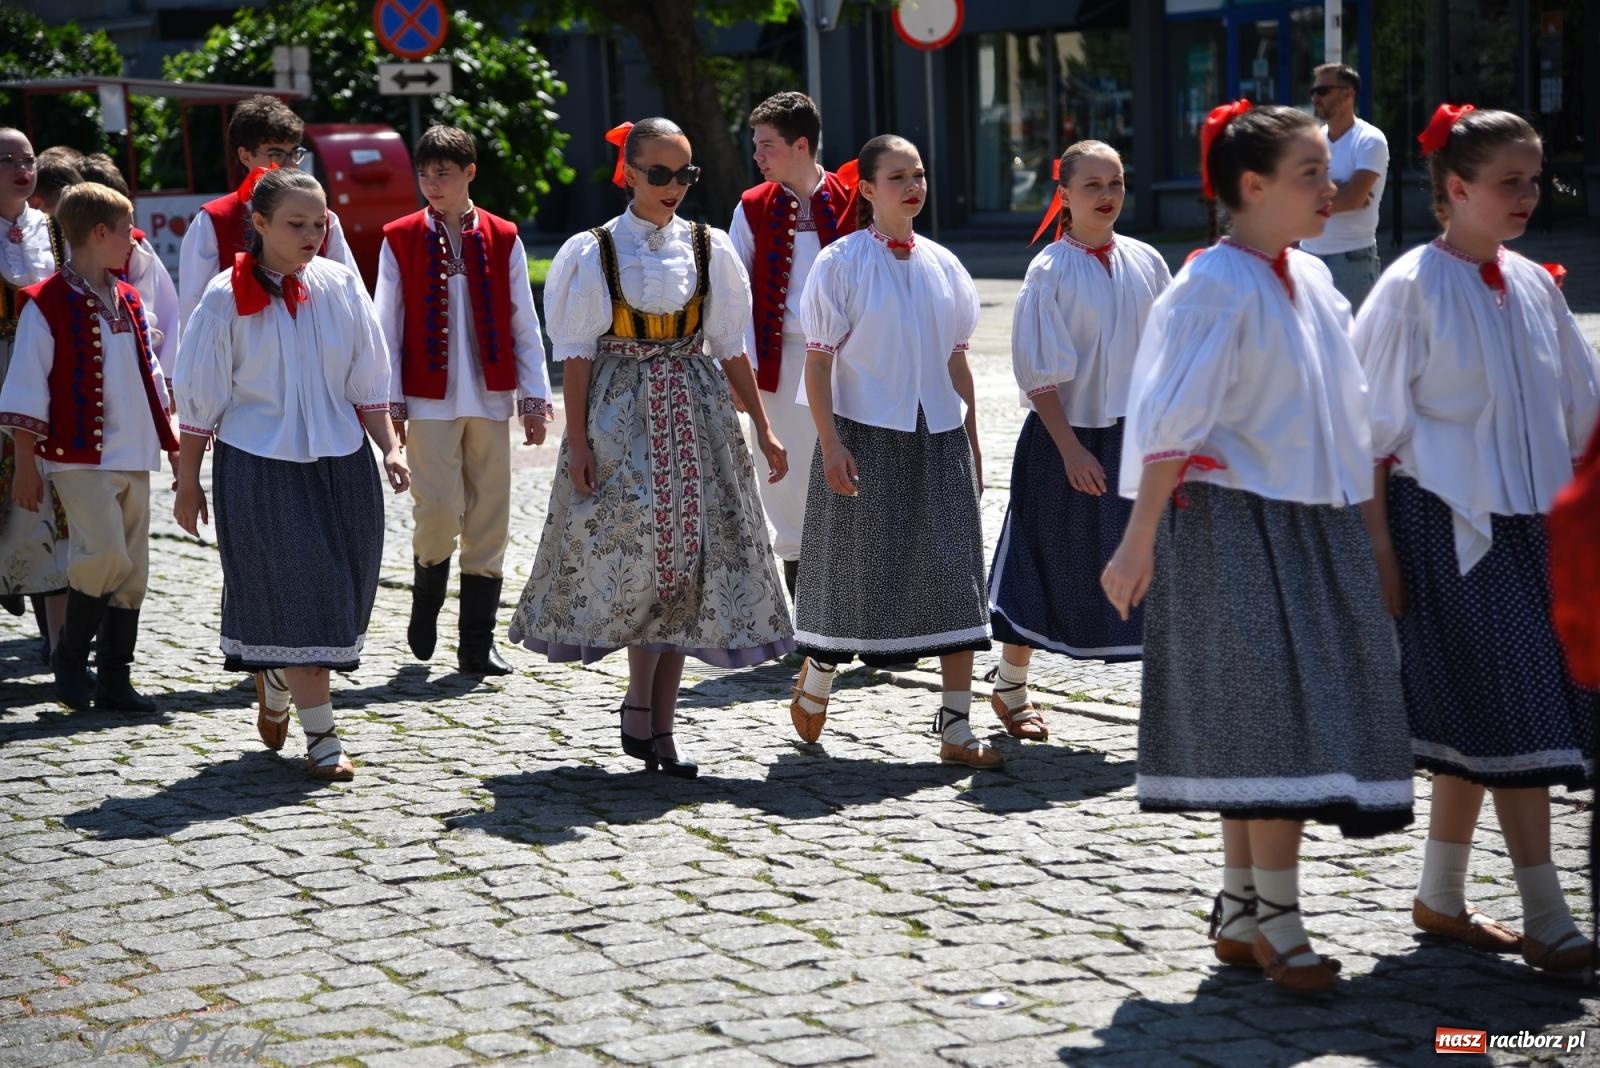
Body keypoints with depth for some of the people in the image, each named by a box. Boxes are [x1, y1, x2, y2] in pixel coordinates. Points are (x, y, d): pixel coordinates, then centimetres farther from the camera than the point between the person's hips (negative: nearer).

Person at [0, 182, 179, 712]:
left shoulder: (128, 301, 13)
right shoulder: (47, 304, -8)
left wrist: (173, 441, 18)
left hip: (133, 456, 7)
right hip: (80, 457, -7)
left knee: (131, 570, 6)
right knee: (105, 556, -17)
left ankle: (114, 682, 14)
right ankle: (70, 656, 5)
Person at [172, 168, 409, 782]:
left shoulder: (340, 286, 3)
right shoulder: (226, 299, -6)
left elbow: (367, 383, 9)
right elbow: (199, 401, 0)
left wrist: (389, 448, -1)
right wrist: (187, 484, 1)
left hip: (341, 464, 4)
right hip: (260, 467, -4)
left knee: (337, 593, 10)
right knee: (294, 597, -5)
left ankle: (279, 692, 37)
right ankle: (322, 741, 0)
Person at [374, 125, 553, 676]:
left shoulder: (502, 238, 5)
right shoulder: (400, 238, 2)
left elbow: (524, 325, 7)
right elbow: (389, 326, 3)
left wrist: (534, 398, 3)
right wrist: (389, 402, -2)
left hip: (490, 398, 2)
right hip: (429, 398, -2)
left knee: (489, 519, 2)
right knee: (437, 508, -11)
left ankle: (477, 645, 9)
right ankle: (426, 598, 19)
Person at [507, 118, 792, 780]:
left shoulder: (707, 248, 7)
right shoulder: (595, 253, -1)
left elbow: (730, 348, 10)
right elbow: (578, 354, -2)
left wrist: (763, 428, 8)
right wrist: (577, 440, -9)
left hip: (695, 414, 3)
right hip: (620, 418, -3)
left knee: (687, 556, 0)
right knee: (636, 554, -10)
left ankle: (657, 724, 6)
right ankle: (645, 706, 6)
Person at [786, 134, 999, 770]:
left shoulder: (943, 266, 10)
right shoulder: (840, 263, -4)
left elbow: (956, 362, 14)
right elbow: (819, 360, -7)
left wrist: (971, 444, 12)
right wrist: (831, 444, -15)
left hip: (939, 438, 4)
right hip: (866, 436, -4)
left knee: (956, 579, -1)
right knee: (857, 572, 4)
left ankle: (956, 729, 2)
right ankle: (815, 683, 31)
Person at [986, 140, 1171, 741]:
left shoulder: (1146, 263, 3)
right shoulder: (1051, 272, -9)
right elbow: (1039, 373, -10)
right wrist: (1071, 449, -15)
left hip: (1138, 434, 4)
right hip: (1068, 436, -3)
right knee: (1051, 567, 7)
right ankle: (1009, 687, 24)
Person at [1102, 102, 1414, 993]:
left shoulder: (1313, 279, 11)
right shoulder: (1217, 287, -12)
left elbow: (1347, 414, 18)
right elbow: (1172, 425, -17)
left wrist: (1365, 520, 18)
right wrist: (1140, 542, -20)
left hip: (1315, 525, 8)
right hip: (1237, 526, -8)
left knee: (1259, 734, 10)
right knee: (1277, 716, -9)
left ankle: (1241, 916, 17)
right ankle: (1276, 921, -2)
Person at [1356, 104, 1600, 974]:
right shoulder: (1412, 289, -9)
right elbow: (1375, 428, -8)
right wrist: (1378, 546, -10)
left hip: (1529, 525, 6)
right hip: (1448, 526, -6)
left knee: (1474, 725, 11)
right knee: (1510, 714, -9)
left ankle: (1440, 897, 22)